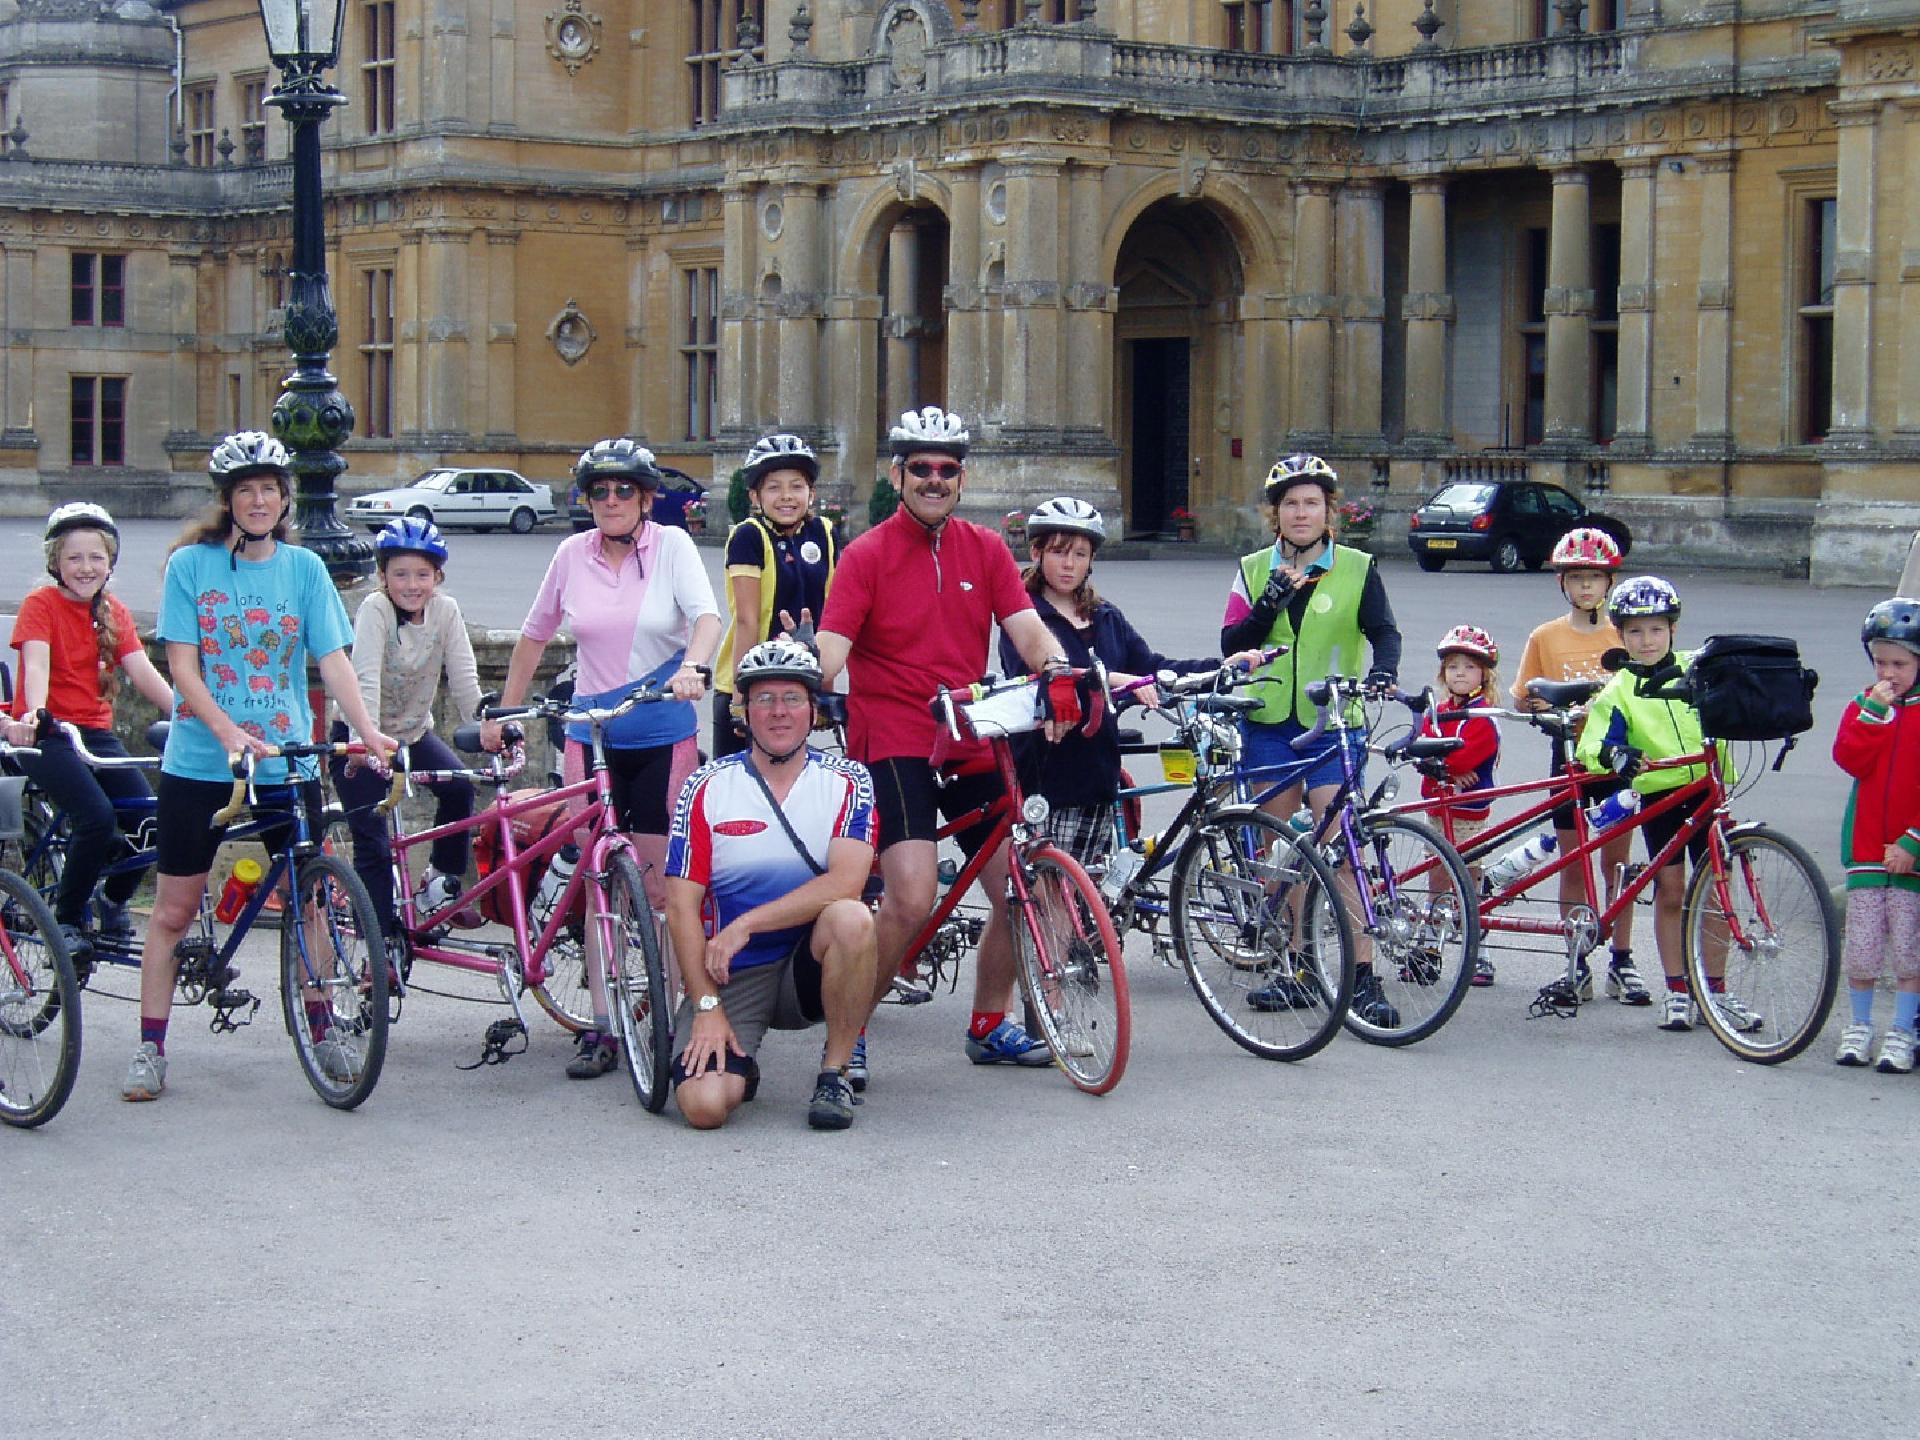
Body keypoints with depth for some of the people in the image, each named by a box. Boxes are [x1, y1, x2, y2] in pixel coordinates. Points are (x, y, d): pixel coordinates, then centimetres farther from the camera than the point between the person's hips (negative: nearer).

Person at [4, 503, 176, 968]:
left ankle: (113, 902, 15)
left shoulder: (113, 613, 10)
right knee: (98, 818, -26)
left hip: (96, 733, 5)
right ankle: (66, 917, -5)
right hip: (44, 737, -5)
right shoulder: (41, 603, -5)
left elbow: (144, 673, -1)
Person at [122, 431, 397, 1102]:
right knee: (174, 909, 3)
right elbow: (182, 666, -7)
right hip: (200, 763, -2)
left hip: (288, 763, 2)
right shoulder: (191, 564, -2)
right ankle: (150, 1047, 11)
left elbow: (332, 658, -2)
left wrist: (368, 730, -17)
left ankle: (322, 1029, 21)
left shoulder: (303, 568, 3)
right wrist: (229, 732, -22)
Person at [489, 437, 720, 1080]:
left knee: (660, 882, -2)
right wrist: (503, 713, 17)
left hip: (663, 736, -2)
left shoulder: (671, 545, -2)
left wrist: (692, 667, -35)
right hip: (591, 735, 2)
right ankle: (601, 1028, 7)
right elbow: (534, 635, 15)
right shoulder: (573, 554, 5)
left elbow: (706, 615, -15)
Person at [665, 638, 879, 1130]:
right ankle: (738, 1065, 15)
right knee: (704, 1104, -24)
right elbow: (682, 906, -5)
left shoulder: (847, 782, -2)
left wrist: (745, 925, -22)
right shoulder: (707, 788, -2)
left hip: (808, 966, 0)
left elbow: (846, 882, -18)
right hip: (729, 977, 0)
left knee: (851, 918, -33)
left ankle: (835, 1074, -13)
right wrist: (706, 1007, -14)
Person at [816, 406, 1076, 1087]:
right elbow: (831, 648, -12)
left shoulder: (985, 549, 10)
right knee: (912, 898, -21)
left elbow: (1026, 627, 1)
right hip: (894, 743, -5)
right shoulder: (867, 556, -2)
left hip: (973, 746, 5)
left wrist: (1058, 668, -20)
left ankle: (990, 1026, 26)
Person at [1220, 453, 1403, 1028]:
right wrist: (1271, 603, -15)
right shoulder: (1255, 570, 8)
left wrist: (1382, 670, -29)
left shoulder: (1356, 569, 2)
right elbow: (1232, 644, 1)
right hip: (1269, 725, 3)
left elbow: (1384, 631, -8)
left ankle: (1363, 978, -12)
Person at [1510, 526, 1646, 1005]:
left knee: (1616, 860, 3)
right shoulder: (1547, 637, 4)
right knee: (1572, 864, 4)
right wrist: (1545, 705, -13)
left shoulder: (1624, 634, 3)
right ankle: (1576, 962, 10)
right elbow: (1521, 699, 7)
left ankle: (1621, 961, 10)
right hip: (1570, 754, 0)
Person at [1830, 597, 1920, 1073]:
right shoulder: (1865, 704, 8)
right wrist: (1874, 710, -14)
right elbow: (1851, 760, -7)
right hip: (1866, 845, 3)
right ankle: (1859, 1026, 20)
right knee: (1862, 948, 4)